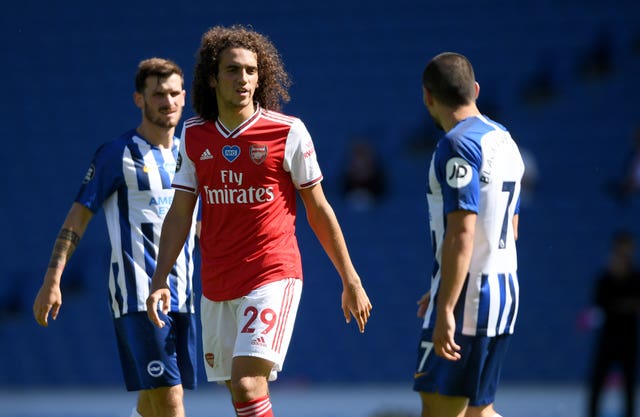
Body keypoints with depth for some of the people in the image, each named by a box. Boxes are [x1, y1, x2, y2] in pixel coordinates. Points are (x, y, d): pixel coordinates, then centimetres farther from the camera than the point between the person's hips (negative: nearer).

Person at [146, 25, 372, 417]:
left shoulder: (288, 132, -5)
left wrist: (351, 281, 4)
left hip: (273, 277, -5)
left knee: (247, 385, -19)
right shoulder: (194, 135, 7)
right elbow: (180, 214, 10)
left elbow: (319, 211, 2)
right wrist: (160, 281, 0)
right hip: (216, 287, 5)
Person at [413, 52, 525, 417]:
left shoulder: (458, 144, -14)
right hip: (504, 289, 9)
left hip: (467, 298, -9)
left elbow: (461, 233, -22)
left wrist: (445, 309, -24)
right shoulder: (504, 140, 15)